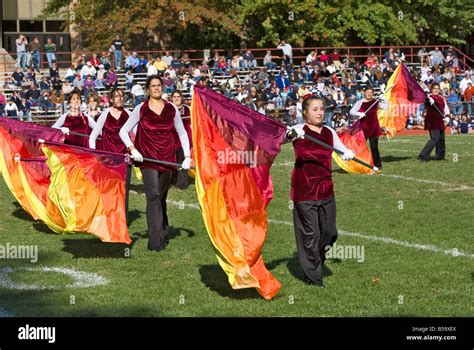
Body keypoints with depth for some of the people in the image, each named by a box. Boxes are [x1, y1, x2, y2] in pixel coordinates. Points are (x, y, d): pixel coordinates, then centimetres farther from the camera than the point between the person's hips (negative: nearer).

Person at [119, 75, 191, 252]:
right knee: (153, 195, -15)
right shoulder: (141, 109, 1)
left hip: (167, 158, 3)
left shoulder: (171, 109, 7)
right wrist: (133, 149, -10)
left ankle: (162, 233, 27)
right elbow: (123, 131, 4)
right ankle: (155, 240, -16)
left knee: (162, 197, 11)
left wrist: (187, 156, 4)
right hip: (148, 158, -3)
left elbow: (182, 133, 13)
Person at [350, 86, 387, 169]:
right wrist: (359, 114, -20)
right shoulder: (360, 102, 1)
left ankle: (377, 164, 4)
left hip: (373, 128, 0)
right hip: (363, 128, 0)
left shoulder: (375, 102, 6)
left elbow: (386, 107, 7)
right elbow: (351, 111, -5)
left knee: (374, 147, -3)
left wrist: (383, 99, -4)